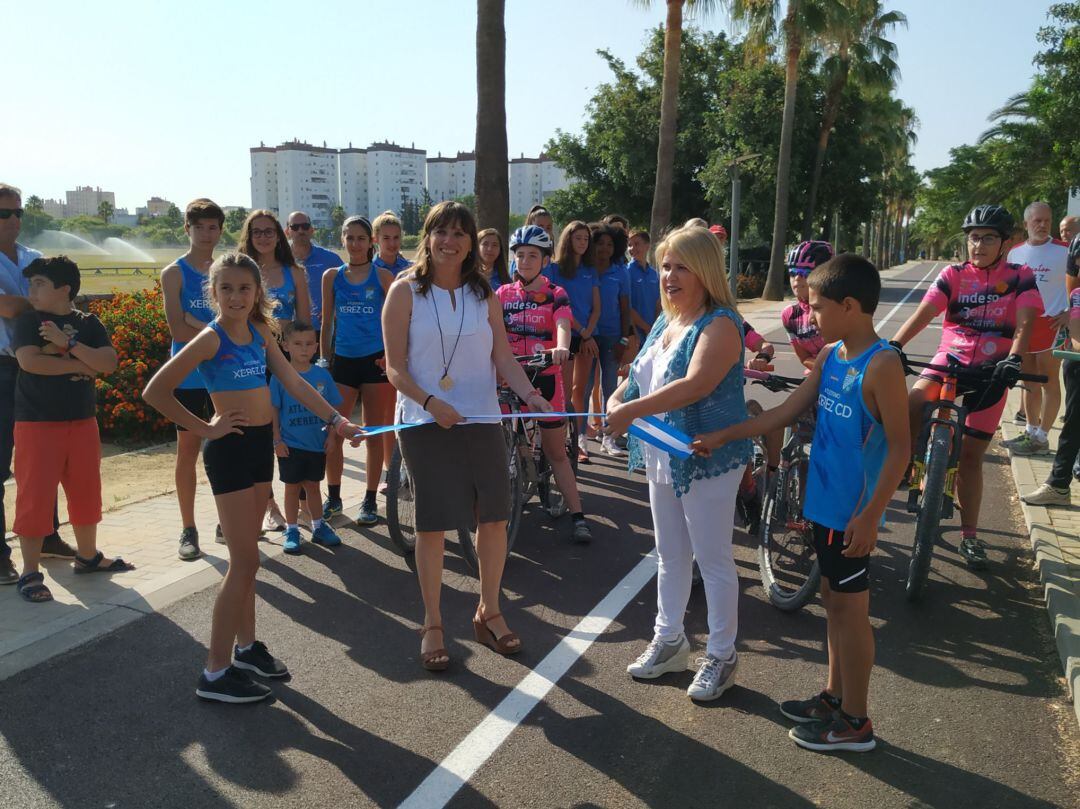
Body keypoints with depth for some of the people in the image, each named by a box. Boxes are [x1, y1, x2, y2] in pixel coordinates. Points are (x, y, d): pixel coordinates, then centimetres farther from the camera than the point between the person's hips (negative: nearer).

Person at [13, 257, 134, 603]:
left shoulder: (88, 323, 5)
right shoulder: (28, 320, -2)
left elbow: (109, 362, -8)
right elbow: (29, 361, -17)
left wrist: (68, 343, -17)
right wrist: (80, 365, -12)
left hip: (82, 421, 4)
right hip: (37, 423, -3)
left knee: (86, 492, 13)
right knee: (35, 497, -2)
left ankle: (88, 556, 30)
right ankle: (30, 572, 7)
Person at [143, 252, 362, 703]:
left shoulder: (261, 332, 8)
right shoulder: (211, 339, -12)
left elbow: (294, 383, 9)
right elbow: (156, 392, -14)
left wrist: (335, 419, 3)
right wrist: (205, 428, -10)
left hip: (261, 444, 7)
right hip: (230, 448, -7)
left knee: (246, 556, 16)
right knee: (245, 561, -6)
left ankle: (246, 646, 29)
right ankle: (216, 673, 4)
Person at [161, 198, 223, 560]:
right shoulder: (174, 273, -2)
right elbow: (178, 330, -12)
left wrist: (197, 323, -10)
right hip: (189, 375, -3)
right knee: (188, 449, 2)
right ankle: (188, 529, 11)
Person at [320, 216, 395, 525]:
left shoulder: (382, 276, 1)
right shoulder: (332, 276, 7)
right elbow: (327, 322, 11)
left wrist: (391, 353, -11)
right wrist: (325, 359, 9)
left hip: (376, 360, -2)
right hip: (343, 359, 2)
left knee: (374, 432, 5)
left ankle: (370, 500, 15)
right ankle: (333, 497, 17)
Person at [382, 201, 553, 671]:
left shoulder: (484, 295, 9)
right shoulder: (406, 292, -2)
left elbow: (503, 358, 5)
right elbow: (395, 368, -5)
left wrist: (530, 394, -12)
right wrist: (431, 402, -20)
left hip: (482, 420, 4)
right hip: (425, 422, -3)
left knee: (494, 517, 6)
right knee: (432, 524, 2)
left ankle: (488, 613, 26)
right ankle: (432, 624, 19)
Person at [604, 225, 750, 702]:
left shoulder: (720, 323, -17)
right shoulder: (665, 321, 10)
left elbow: (696, 385, -31)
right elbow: (641, 376, 16)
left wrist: (632, 411, -34)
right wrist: (617, 397, -5)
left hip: (707, 460, -8)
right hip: (663, 458, 8)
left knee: (713, 559, 5)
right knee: (670, 556, 19)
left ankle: (721, 656, 22)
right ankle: (669, 642, 35)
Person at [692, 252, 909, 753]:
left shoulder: (882, 365, -19)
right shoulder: (830, 356, 6)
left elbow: (900, 446, -19)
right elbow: (787, 412, 9)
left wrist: (871, 514, -22)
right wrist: (722, 437, 8)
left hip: (854, 511, -8)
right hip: (824, 501, 8)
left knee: (850, 608, 4)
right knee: (833, 600, 19)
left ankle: (854, 722, 20)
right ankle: (835, 696, 35)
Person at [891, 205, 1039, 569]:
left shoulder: (1020, 277, 0)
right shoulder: (953, 275, 1)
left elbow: (1024, 324, -13)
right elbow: (923, 313, -13)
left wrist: (1012, 360, -33)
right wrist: (893, 345, -30)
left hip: (990, 371, -1)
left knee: (970, 455, 2)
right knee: (913, 405, -32)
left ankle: (970, 535, 16)